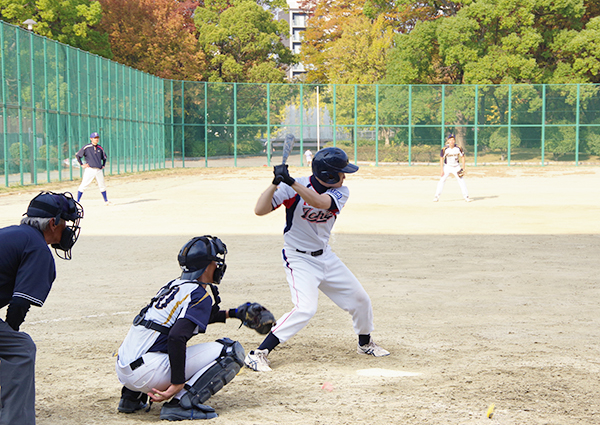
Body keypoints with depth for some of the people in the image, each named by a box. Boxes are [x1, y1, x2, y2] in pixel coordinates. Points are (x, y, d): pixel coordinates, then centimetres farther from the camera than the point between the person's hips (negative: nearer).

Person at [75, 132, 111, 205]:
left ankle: (106, 201, 24)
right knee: (84, 185, -9)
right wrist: (82, 164, -2)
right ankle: (77, 201, -7)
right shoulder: (86, 147, -2)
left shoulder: (100, 148, 13)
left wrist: (103, 165, 18)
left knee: (102, 186, 12)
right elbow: (77, 155, 2)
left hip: (99, 170, 5)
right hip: (90, 169, -5)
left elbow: (104, 157, 29)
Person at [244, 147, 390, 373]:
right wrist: (276, 183, -37)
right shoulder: (293, 188, -18)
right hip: (299, 259, -6)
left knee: (360, 299, 12)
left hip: (325, 256, 6)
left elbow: (318, 202, -31)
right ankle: (257, 354, -18)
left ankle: (365, 343, 40)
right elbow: (260, 210, -25)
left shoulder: (340, 192, -9)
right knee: (305, 308, -25)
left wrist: (291, 182, -43)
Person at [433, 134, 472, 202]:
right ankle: (437, 196, -2)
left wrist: (463, 167, -6)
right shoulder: (445, 149, -17)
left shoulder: (458, 148, -15)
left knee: (461, 181, -4)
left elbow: (462, 157, -2)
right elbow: (441, 159, -9)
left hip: (456, 167, 1)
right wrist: (442, 170, -12)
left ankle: (466, 196, 7)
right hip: (447, 166, -1)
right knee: (442, 180, -10)